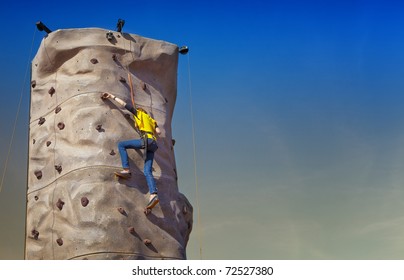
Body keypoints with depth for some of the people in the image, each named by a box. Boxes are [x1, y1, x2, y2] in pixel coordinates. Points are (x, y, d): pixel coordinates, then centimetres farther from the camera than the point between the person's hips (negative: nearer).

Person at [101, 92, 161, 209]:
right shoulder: (151, 120, 34)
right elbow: (158, 131, 20)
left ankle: (126, 170, -15)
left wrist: (112, 96, 21)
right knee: (147, 171, -4)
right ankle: (153, 195, -23)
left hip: (146, 140, -7)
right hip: (153, 143, 7)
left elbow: (125, 104, 14)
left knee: (121, 144, -1)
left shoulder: (139, 113, 19)